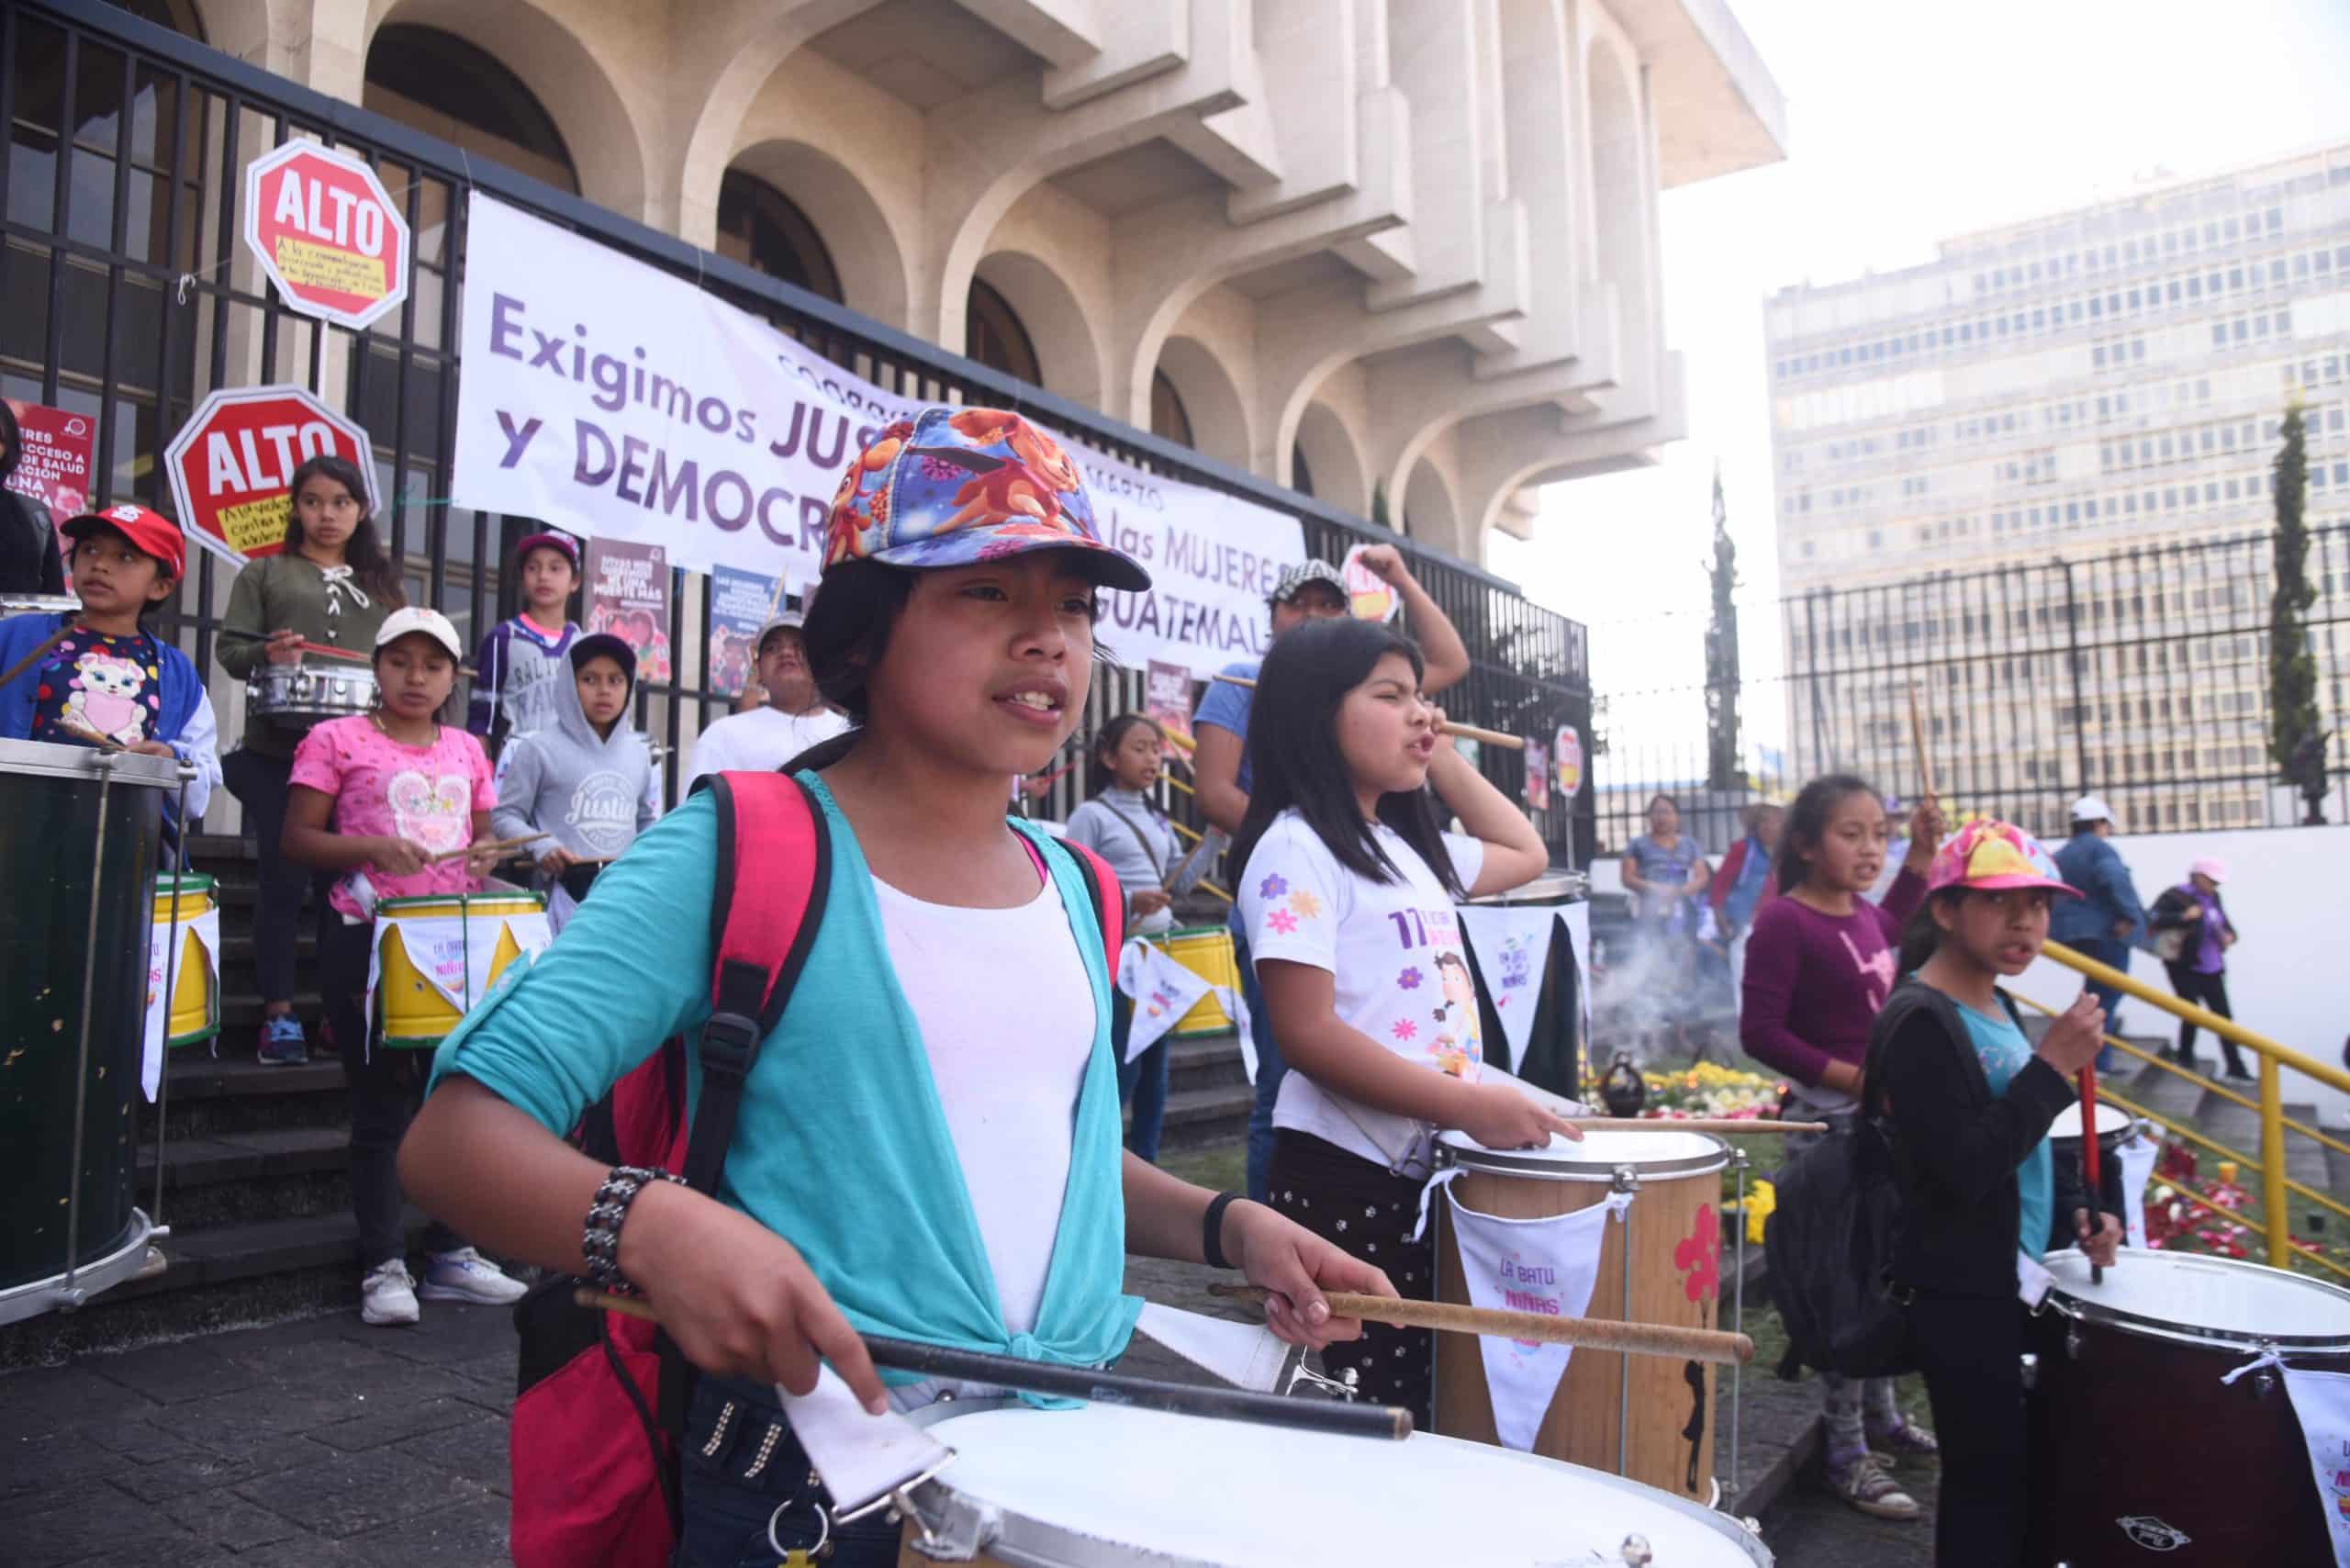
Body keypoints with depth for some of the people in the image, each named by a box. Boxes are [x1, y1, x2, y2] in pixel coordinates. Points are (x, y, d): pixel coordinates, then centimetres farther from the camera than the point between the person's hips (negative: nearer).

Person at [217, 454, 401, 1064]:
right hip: (280, 751, -2)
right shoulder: (265, 573, 10)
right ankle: (278, 1013, 9)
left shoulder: (382, 585, 18)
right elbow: (229, 646, 3)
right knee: (284, 876, 1)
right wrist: (265, 655, -18)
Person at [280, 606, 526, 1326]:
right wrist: (370, 849, -19)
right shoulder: (338, 740, 0)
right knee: (382, 1104, 2)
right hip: (366, 939, -4)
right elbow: (298, 840, -3)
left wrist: (485, 857, -3)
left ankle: (452, 1253, 20)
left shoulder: (466, 750, 12)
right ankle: (383, 1266, 12)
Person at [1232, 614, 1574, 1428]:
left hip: (1429, 1172, 9)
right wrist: (1469, 1105, -22)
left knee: (1424, 1404, 17)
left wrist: (1446, 759, 20)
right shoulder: (1298, 850, -14)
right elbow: (1307, 1035, -21)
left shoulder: (1408, 844, 14)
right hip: (1343, 1179, -9)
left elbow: (1526, 854, 31)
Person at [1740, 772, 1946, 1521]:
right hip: (1832, 1123, -9)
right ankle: (1847, 1454, 12)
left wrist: (1920, 854, 24)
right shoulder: (1784, 922, -19)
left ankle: (1880, 1415, 38)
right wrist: (1850, 1078, -23)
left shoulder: (1860, 912, 7)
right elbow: (1759, 1032, -22)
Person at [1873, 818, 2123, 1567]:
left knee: (2023, 1471, 18)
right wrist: (2055, 1063, -23)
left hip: (2021, 1283, 9)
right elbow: (1967, 1168, -26)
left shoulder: (1997, 1006, 9)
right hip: (1963, 1299, -9)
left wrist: (2077, 1211, 5)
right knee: (1988, 1481, 1)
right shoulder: (1918, 1022, -20)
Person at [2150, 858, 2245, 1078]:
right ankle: (2185, 1056, 19)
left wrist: (2230, 935, -3)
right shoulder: (2175, 896, -12)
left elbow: (2225, 923, 19)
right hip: (2185, 967, -6)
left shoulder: (2213, 898, 8)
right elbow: (2153, 919, -23)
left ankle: (2235, 1068, 15)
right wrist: (2183, 917, -31)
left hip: (2211, 968, 6)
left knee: (2224, 1016, 8)